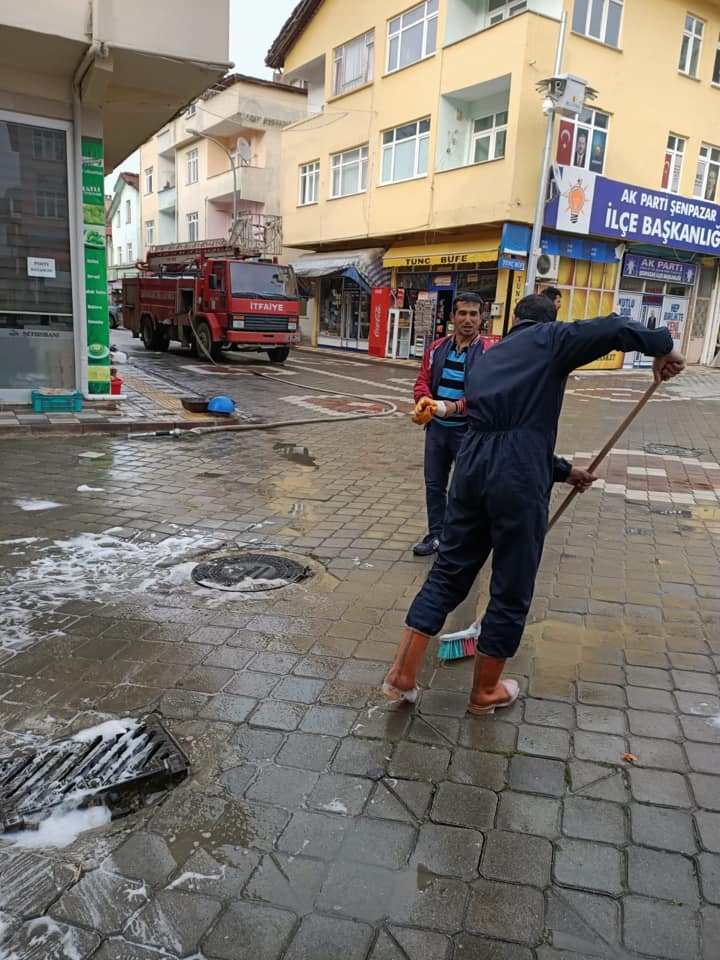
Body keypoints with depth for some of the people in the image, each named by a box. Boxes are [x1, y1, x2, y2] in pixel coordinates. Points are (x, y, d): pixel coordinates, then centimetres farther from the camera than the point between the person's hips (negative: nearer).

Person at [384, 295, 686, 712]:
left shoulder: (484, 359, 26)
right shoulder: (549, 338, 7)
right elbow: (615, 329, -12)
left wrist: (563, 470, 33)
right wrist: (663, 346, 7)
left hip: (473, 468, 6)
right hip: (518, 480, -6)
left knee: (448, 572, 17)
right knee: (512, 591, 11)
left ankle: (403, 674, 20)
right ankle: (485, 691, 27)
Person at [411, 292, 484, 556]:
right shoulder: (437, 349, 6)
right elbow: (423, 380, 6)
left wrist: (457, 407, -31)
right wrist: (424, 399, -17)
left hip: (468, 431, -5)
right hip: (436, 428, 6)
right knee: (434, 484, 15)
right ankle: (436, 535, 30)